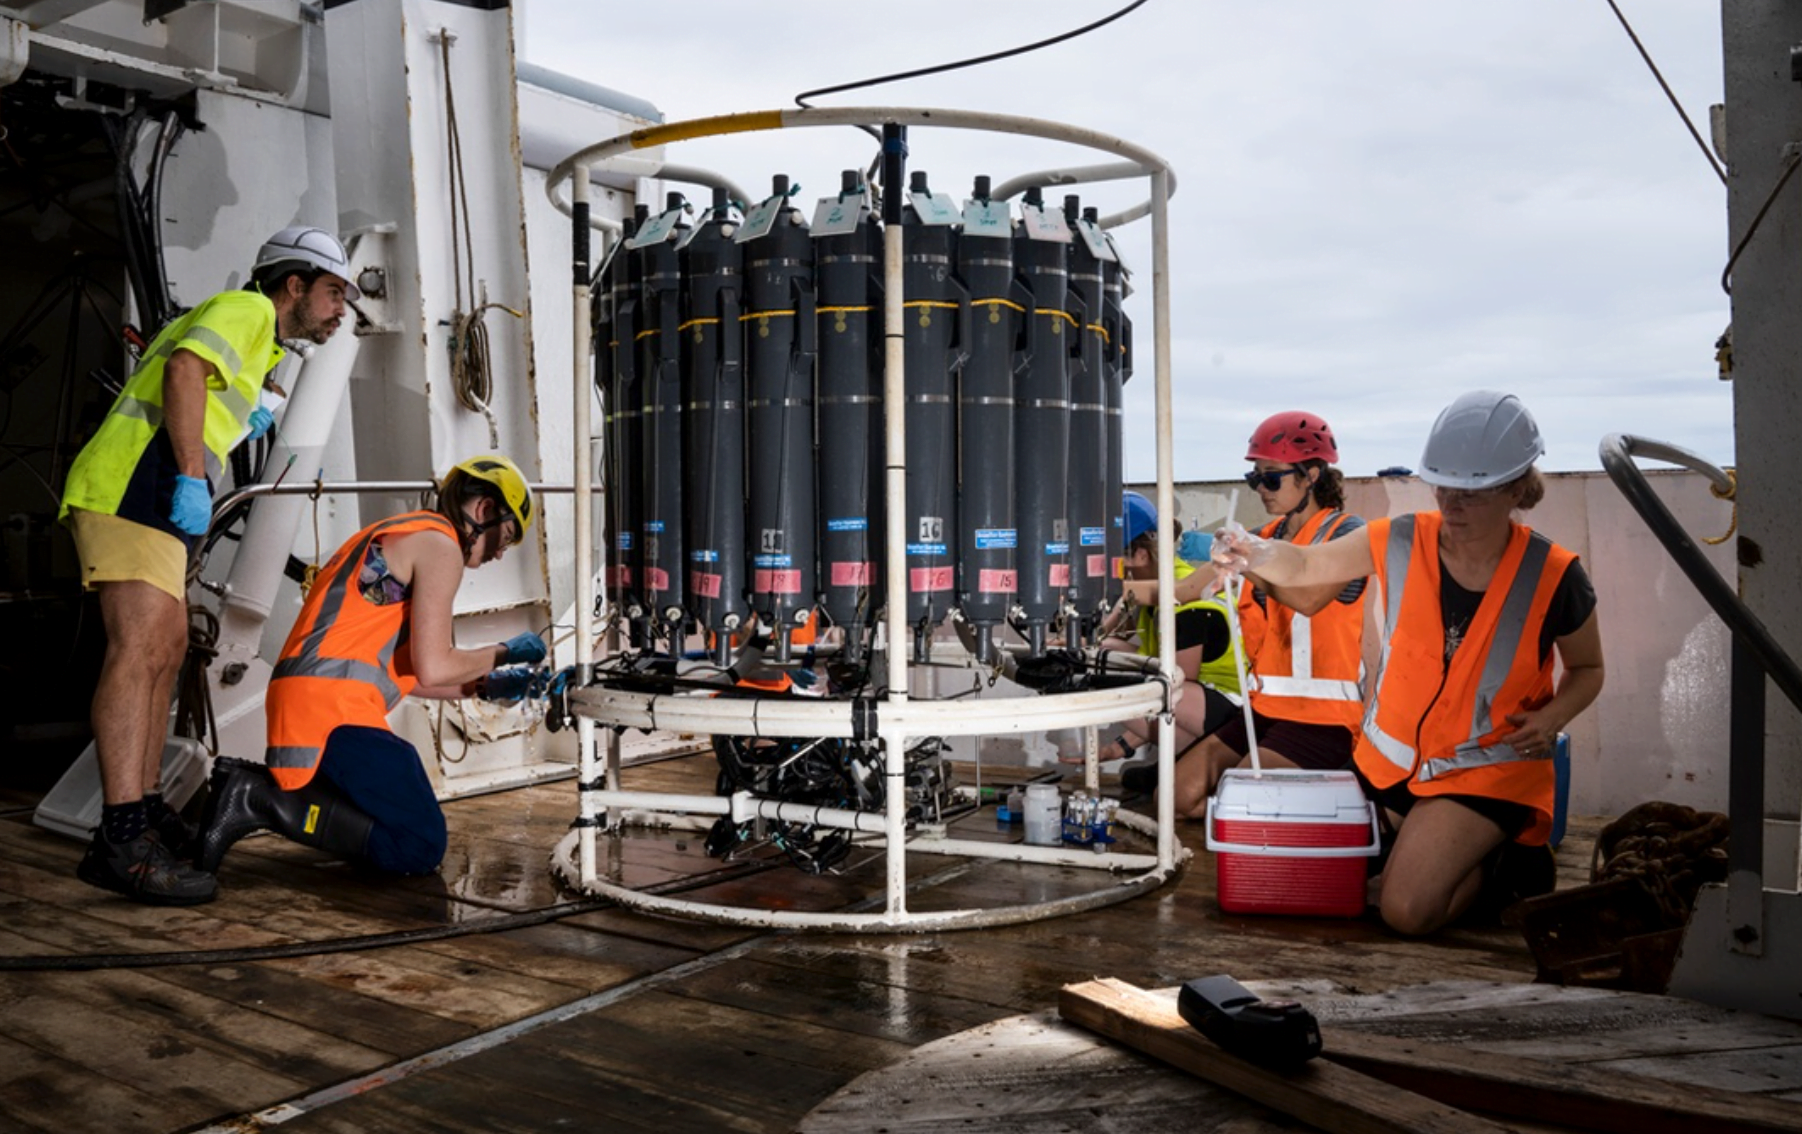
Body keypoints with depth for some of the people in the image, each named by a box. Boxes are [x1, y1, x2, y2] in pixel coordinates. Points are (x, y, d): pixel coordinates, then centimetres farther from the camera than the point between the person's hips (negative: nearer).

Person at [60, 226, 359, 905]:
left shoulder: (254, 337, 29)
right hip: (136, 484, -11)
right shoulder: (249, 308, 0)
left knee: (168, 645, 13)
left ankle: (146, 810, 19)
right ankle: (121, 841, -27)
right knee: (139, 648, -20)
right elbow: (184, 370, -18)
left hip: (146, 494, 11)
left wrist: (234, 420, 31)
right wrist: (192, 478, -24)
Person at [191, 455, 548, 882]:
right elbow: (432, 669, -13)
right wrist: (504, 652, 4)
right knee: (420, 849, -10)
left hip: (297, 701, 10)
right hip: (334, 708, -10)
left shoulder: (398, 532, 26)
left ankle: (254, 783, 7)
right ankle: (262, 798, -13)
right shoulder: (440, 545, -4)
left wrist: (483, 686, 26)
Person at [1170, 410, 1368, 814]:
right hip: (1268, 706, 7)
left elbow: (1307, 598, -25)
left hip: (1324, 715, -7)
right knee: (1180, 794, -4)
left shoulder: (1347, 534, -5)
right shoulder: (1268, 537, 14)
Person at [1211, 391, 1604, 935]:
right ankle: (1467, 848, 34)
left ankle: (1502, 860, 9)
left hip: (1488, 770, -4)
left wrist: (1553, 716, -20)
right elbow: (1303, 565, -2)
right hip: (1390, 758, 4)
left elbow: (1587, 670, 2)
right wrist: (1251, 553, -26)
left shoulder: (1552, 578, -17)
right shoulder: (1400, 542, -13)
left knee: (1407, 910, -19)